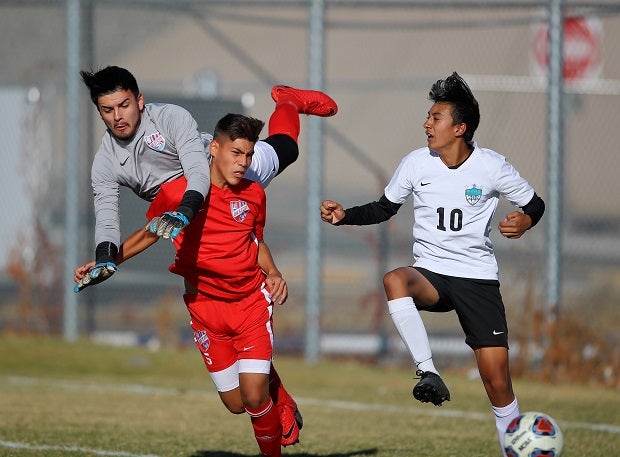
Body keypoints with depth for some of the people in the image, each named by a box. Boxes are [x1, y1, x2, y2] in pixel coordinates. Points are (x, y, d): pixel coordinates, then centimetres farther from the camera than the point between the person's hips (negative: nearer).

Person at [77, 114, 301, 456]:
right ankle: (273, 387, 35)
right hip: (206, 308, 0)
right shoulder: (176, 192, -9)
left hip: (251, 302, 0)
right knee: (235, 403, 1)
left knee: (254, 397, -13)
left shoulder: (254, 194, -2)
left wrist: (273, 273, -1)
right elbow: (149, 234, 8)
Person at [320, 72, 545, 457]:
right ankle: (429, 374, -36)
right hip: (430, 273, 2)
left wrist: (525, 222, -16)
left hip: (479, 279, -1)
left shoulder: (492, 167, -7)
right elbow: (384, 208, 13)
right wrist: (344, 215, -2)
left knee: (497, 379, -8)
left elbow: (535, 204, 6)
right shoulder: (416, 164, -1)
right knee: (395, 280, -36)